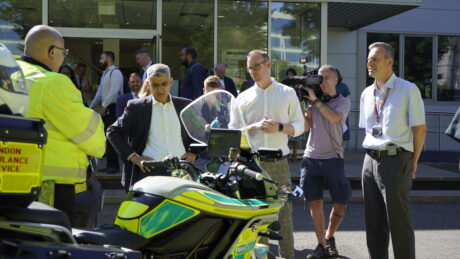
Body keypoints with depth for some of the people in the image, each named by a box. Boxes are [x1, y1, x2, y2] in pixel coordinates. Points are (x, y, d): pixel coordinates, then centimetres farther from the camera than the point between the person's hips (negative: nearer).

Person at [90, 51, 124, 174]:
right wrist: (90, 108, 17)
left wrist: (103, 106, -17)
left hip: (112, 109, -9)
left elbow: (114, 92, -18)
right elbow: (100, 93, 21)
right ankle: (110, 163, 14)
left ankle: (113, 164, 1)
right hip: (105, 109, 9)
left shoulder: (115, 72, -9)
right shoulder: (105, 73, 20)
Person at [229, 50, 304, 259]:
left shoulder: (288, 93, 8)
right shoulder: (243, 98, 9)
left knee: (284, 211, 1)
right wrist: (255, 127, -11)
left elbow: (299, 125, 8)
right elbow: (233, 131, 5)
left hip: (279, 162, -1)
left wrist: (280, 127, -11)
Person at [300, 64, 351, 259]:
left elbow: (334, 118, -18)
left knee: (340, 204, 2)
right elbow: (306, 126, 2)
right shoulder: (313, 102, 11)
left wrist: (315, 100, -15)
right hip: (311, 158, 2)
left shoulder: (343, 101, 3)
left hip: (333, 158, -2)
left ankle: (329, 237, 25)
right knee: (315, 203, 1)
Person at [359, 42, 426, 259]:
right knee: (374, 220, 12)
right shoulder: (367, 94, 11)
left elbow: (420, 129, -5)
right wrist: (371, 155, 12)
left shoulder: (408, 90, -6)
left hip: (395, 160, -6)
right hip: (371, 160, 6)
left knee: (398, 221, -2)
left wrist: (413, 163, -3)